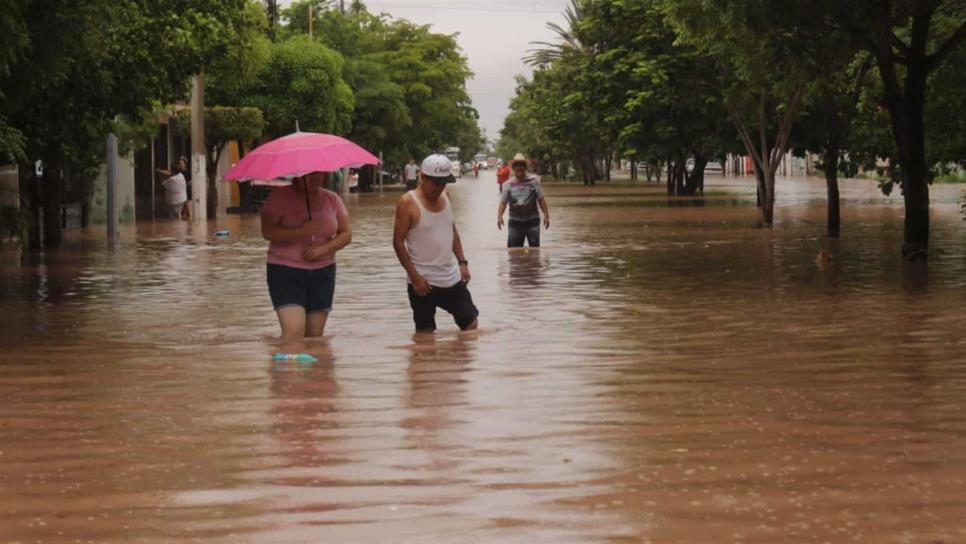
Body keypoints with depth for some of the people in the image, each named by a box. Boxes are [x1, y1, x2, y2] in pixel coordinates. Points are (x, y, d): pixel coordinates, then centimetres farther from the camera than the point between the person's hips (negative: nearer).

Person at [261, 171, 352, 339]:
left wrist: (322, 249, -11)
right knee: (293, 333, -19)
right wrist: (299, 232, -28)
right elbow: (267, 231, -14)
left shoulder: (332, 199, 8)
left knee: (315, 336, 4)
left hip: (323, 273, 4)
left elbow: (346, 234, 7)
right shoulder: (280, 196, -5)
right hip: (285, 271, -4)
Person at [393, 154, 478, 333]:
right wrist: (414, 276, -17)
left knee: (470, 322, 6)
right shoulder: (408, 203, -11)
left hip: (452, 278, 6)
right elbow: (398, 242, -12)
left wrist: (462, 262, 6)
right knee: (425, 332, 1)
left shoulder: (444, 197, 8)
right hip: (423, 282, -6)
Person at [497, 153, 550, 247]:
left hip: (532, 221, -1)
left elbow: (541, 199, 3)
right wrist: (499, 217, -17)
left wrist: (546, 215, -3)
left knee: (534, 246, -5)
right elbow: (503, 202, -1)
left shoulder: (534, 181, 1)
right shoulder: (508, 184, 2)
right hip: (515, 222, 1)